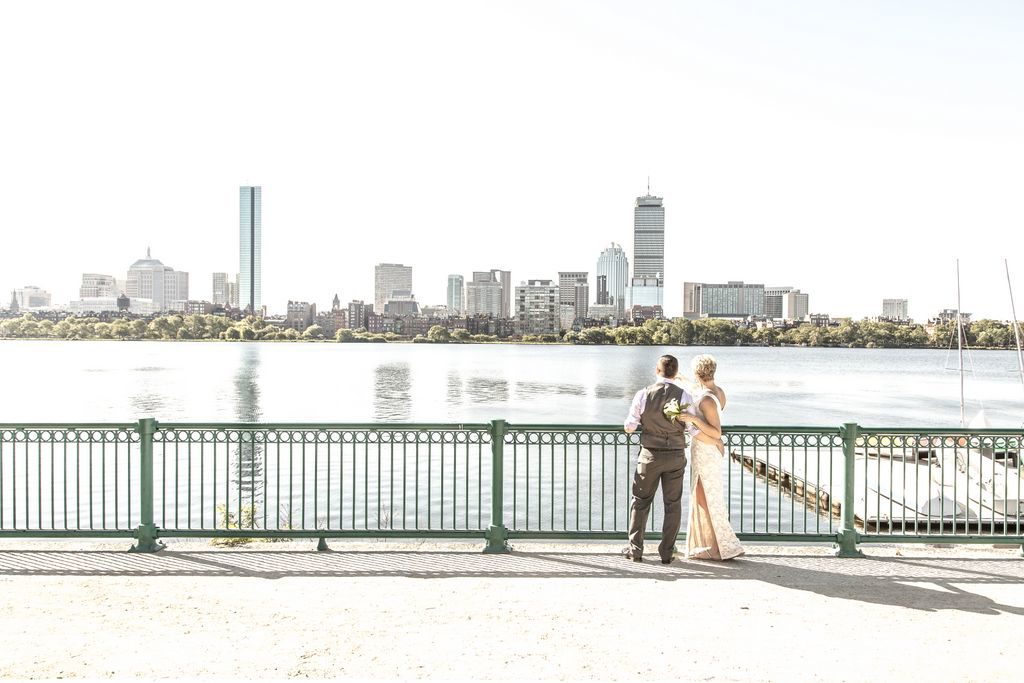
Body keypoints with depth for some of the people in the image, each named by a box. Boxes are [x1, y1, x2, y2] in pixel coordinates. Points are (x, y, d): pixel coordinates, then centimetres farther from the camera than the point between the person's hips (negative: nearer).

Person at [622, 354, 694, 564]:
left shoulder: (643, 395, -9)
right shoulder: (684, 396, -9)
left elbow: (629, 427, -4)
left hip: (650, 456, 0)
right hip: (675, 456, 0)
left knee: (641, 502, 13)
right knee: (673, 504, 12)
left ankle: (635, 550, 16)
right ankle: (666, 552, 14)